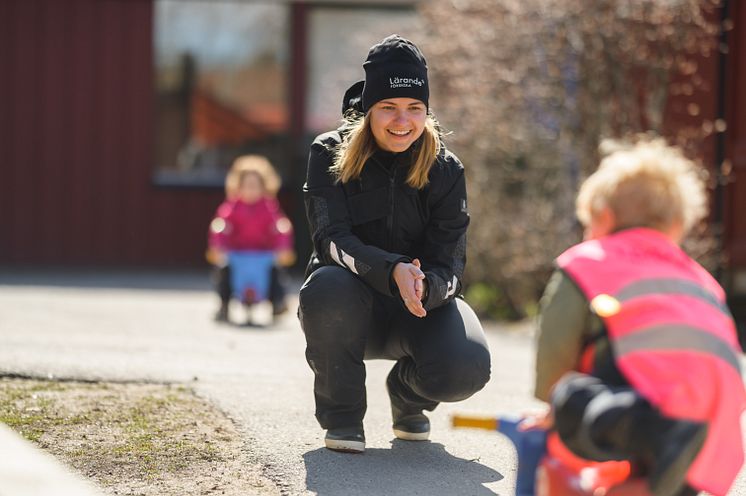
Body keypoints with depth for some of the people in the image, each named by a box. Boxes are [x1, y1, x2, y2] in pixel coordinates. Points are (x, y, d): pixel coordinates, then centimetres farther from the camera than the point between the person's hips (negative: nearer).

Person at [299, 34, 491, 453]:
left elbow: (449, 264, -10)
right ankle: (341, 415, -12)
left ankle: (407, 395, 11)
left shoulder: (445, 169, -5)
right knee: (328, 287, -38)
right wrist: (393, 272, -40)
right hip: (353, 306, -1)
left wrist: (424, 286, -36)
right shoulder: (331, 156, -9)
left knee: (467, 368, -30)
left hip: (423, 303, 1)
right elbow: (332, 241, -20)